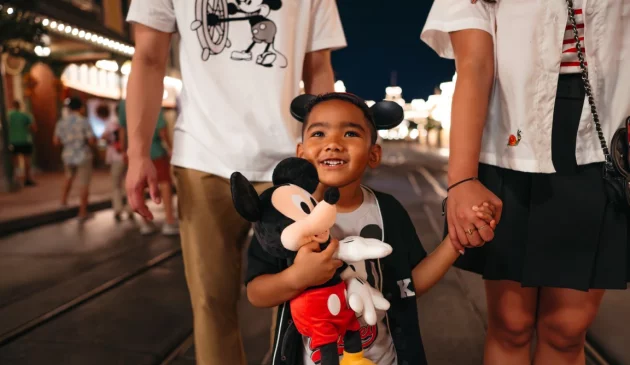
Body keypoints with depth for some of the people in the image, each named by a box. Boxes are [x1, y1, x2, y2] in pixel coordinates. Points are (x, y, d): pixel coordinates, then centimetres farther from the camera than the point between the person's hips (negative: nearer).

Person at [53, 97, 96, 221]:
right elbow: (92, 141, -16)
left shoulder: (61, 122, -2)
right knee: (84, 184, 4)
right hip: (83, 156, -4)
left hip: (68, 156, 4)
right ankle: (82, 212, 7)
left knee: (69, 176, 33)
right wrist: (86, 140, 7)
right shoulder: (84, 122, -15)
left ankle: (64, 200, 27)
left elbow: (56, 141, 3)